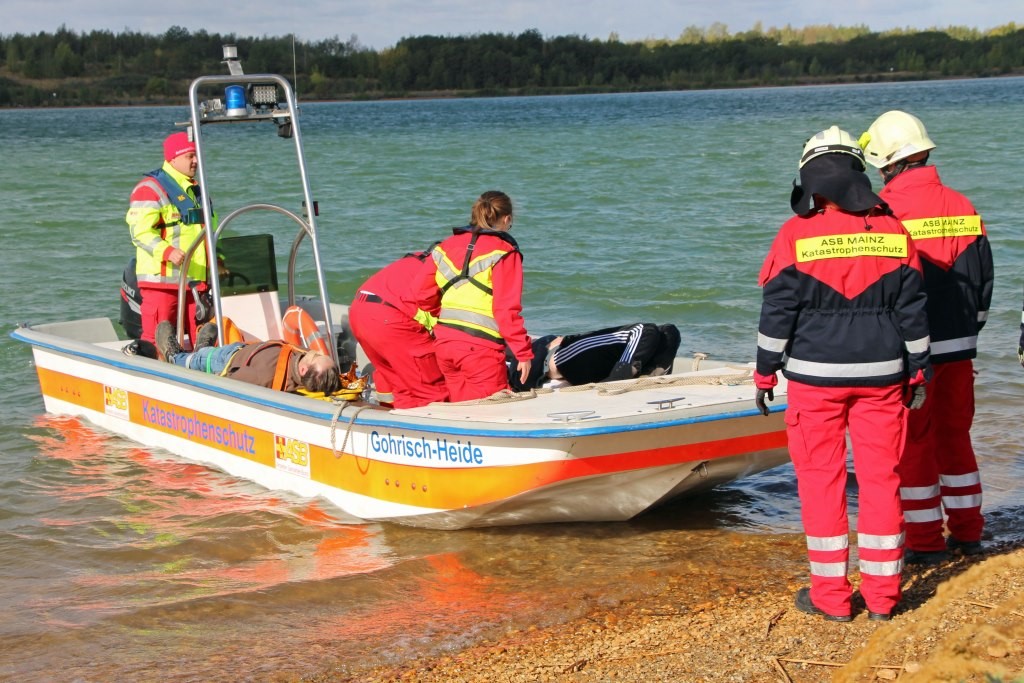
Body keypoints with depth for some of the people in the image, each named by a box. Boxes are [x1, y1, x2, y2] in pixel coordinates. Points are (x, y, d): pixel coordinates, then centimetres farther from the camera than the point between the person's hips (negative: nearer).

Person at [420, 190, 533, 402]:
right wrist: (523, 352, -7)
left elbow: (424, 296, 13)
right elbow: (508, 309, -11)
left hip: (444, 343, 6)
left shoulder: (446, 247, 13)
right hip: (480, 346, -6)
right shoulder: (503, 252, -5)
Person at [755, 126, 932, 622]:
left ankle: (830, 595, 9)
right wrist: (917, 370, 15)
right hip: (881, 376, 3)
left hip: (815, 376, -3)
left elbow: (777, 311, -6)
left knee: (821, 480, 5)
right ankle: (882, 594, 13)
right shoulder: (894, 233, 1)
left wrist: (765, 372, 3)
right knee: (880, 478, 9)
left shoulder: (797, 235, -8)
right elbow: (913, 310, 6)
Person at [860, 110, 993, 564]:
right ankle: (967, 532, 23)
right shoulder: (963, 208, 5)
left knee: (913, 442, 4)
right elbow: (983, 279, 11)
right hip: (958, 345, 6)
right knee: (955, 434, 16)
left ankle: (925, 541, 8)